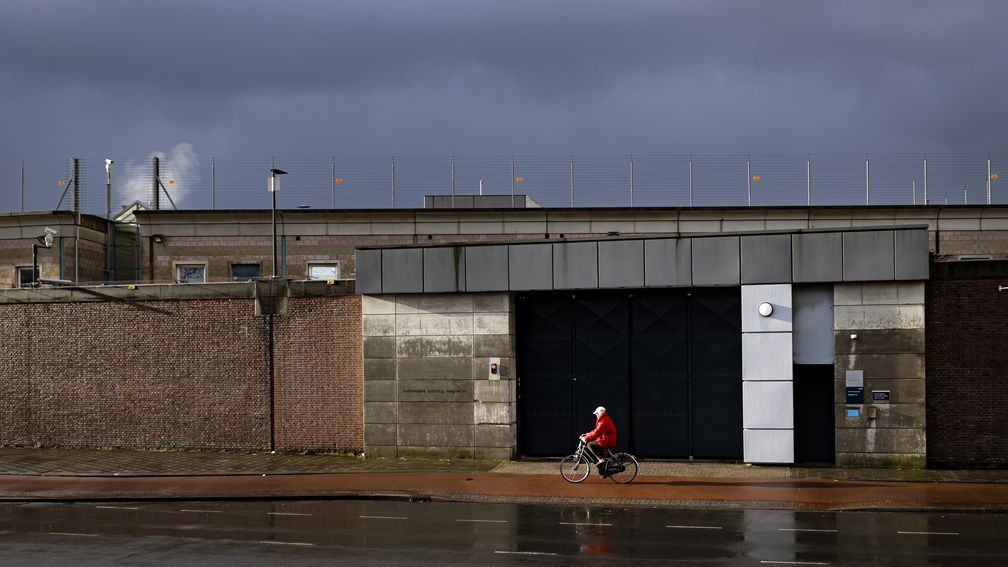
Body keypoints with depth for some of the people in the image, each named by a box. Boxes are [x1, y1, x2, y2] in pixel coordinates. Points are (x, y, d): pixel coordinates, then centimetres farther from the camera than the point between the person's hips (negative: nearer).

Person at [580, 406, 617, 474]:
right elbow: (596, 430, 24)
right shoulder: (604, 419, 18)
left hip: (607, 441, -11)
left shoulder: (604, 421, -17)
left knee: (590, 445, -13)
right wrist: (587, 434, 15)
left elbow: (597, 432, -25)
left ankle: (601, 459, -18)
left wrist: (586, 438, -23)